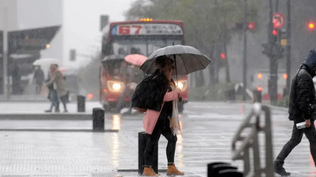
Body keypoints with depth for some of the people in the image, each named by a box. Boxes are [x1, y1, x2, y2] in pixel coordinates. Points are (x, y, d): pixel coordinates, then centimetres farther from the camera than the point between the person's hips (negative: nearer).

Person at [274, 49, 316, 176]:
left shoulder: (301, 74, 16)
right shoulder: (305, 76, -18)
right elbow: (303, 99, -24)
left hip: (297, 114, 10)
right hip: (302, 114, -10)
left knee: (295, 140, 14)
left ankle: (278, 164, 13)